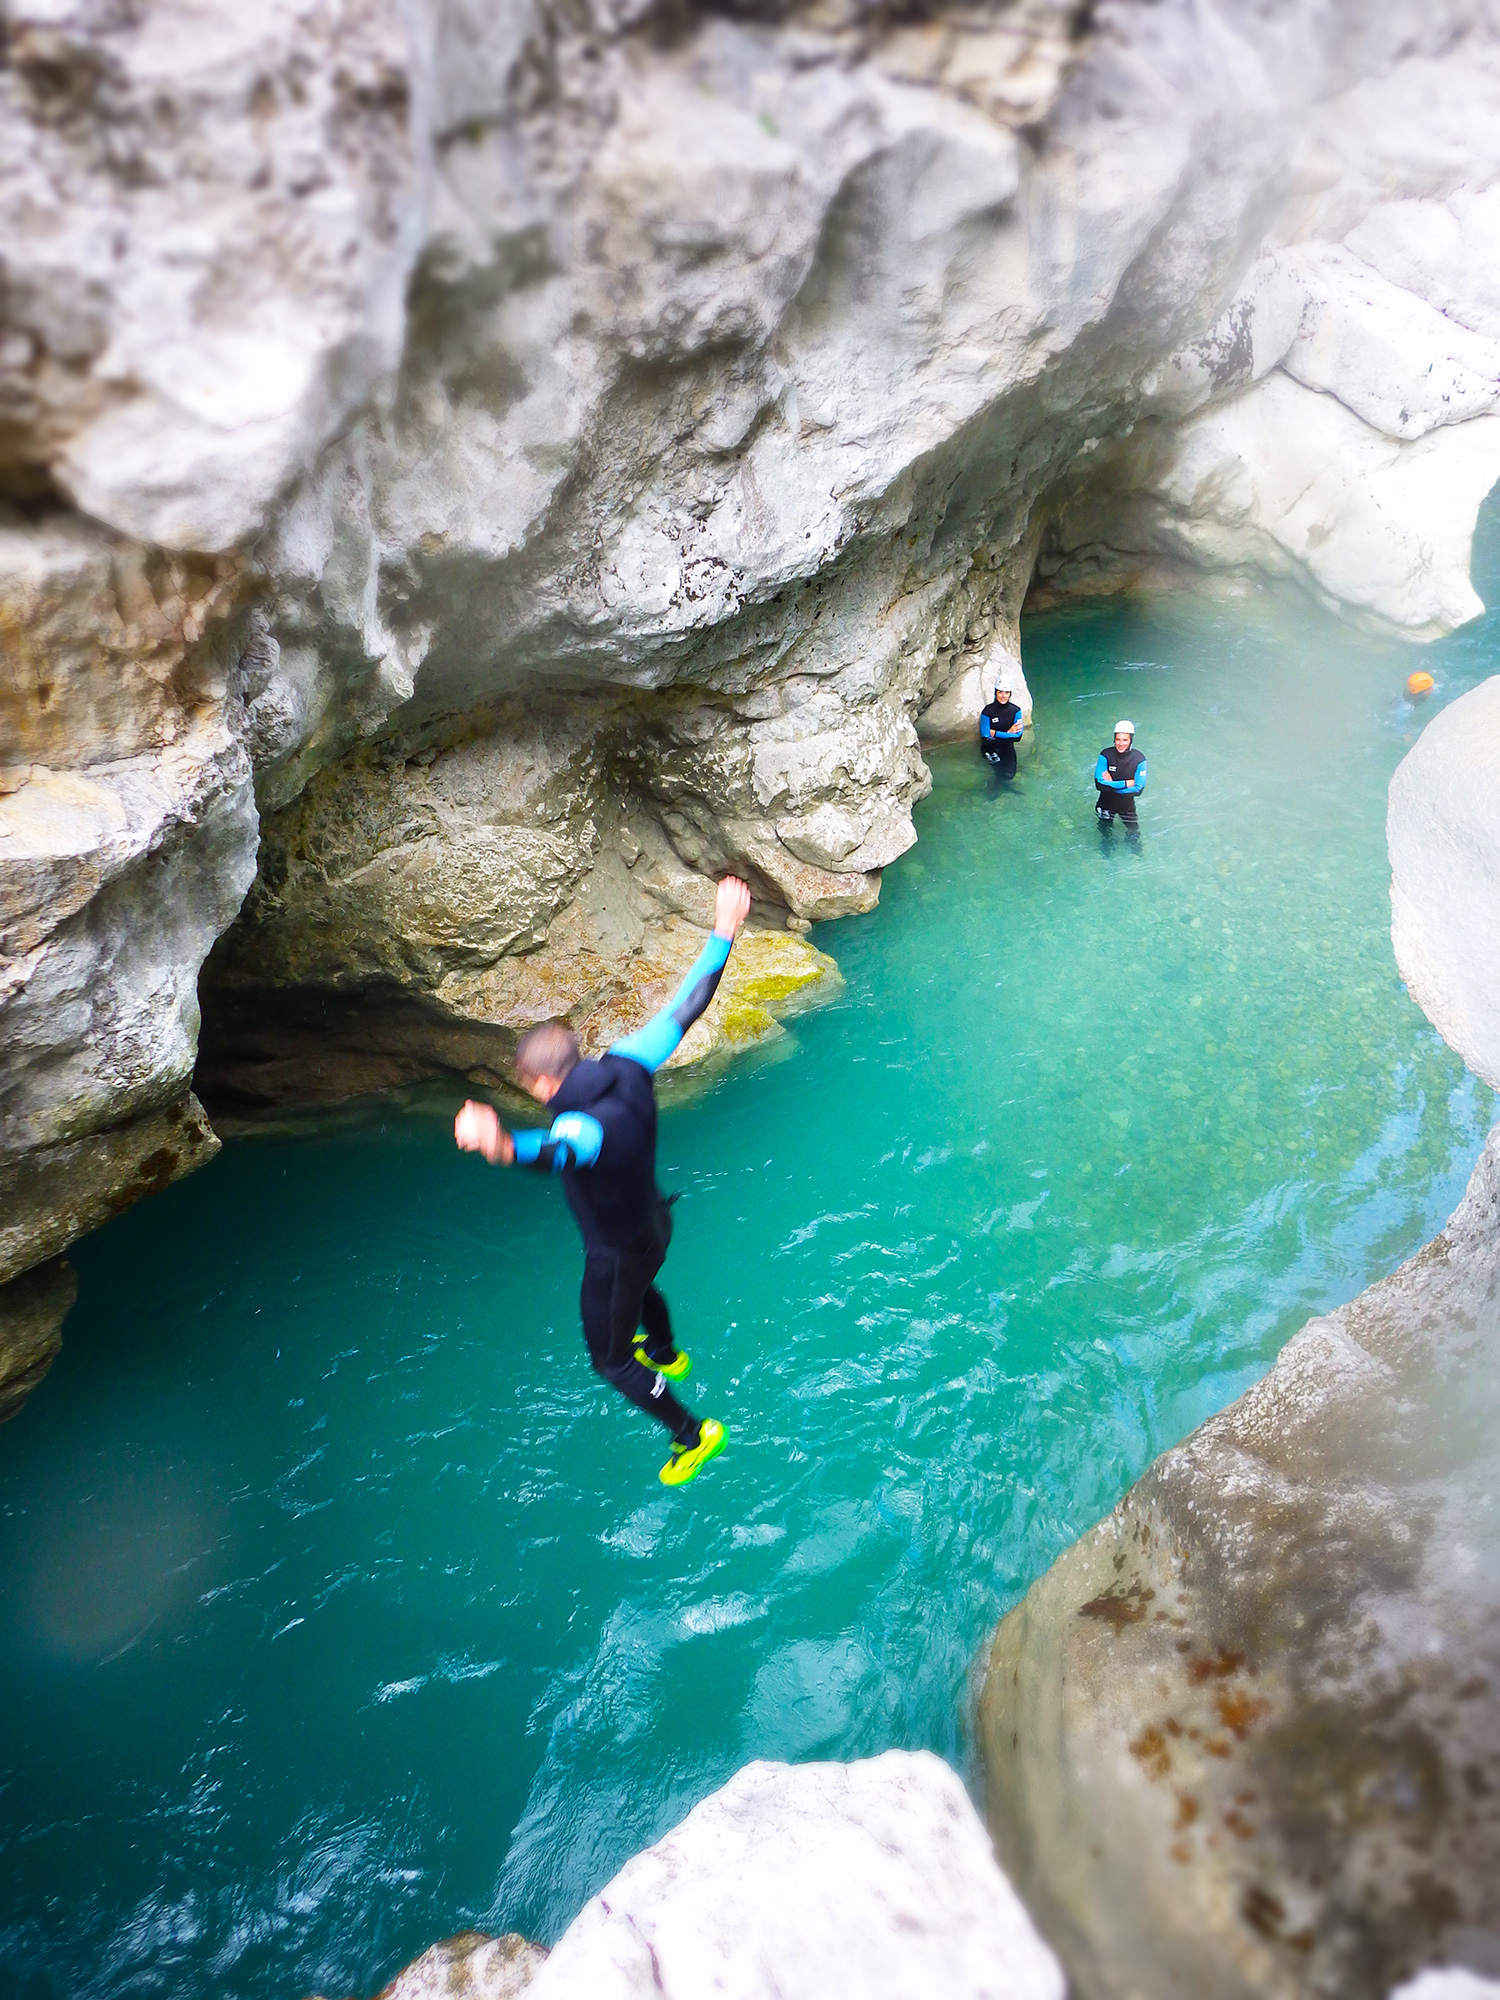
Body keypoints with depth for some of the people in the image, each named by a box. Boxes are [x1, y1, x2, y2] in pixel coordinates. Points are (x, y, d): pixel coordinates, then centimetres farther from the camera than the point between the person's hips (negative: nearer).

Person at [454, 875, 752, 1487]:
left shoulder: (584, 1127, -42)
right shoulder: (627, 1065, -21)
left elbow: (557, 1154, -68)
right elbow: (686, 1005, -13)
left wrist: (506, 1146, -91)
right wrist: (724, 933, -5)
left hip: (617, 1253, -8)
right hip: (654, 1223, 8)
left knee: (611, 1360, 17)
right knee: (638, 1285, 41)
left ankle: (693, 1435, 34)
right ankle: (667, 1355, 72)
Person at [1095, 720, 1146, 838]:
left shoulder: (1139, 759, -18)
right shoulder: (1106, 755, -20)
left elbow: (1138, 789, -20)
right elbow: (1099, 784, -26)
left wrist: (1112, 784, -23)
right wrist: (1126, 783, -25)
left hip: (1127, 806, 0)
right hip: (1106, 804, 0)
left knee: (1134, 835, 11)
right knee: (1105, 834, 18)